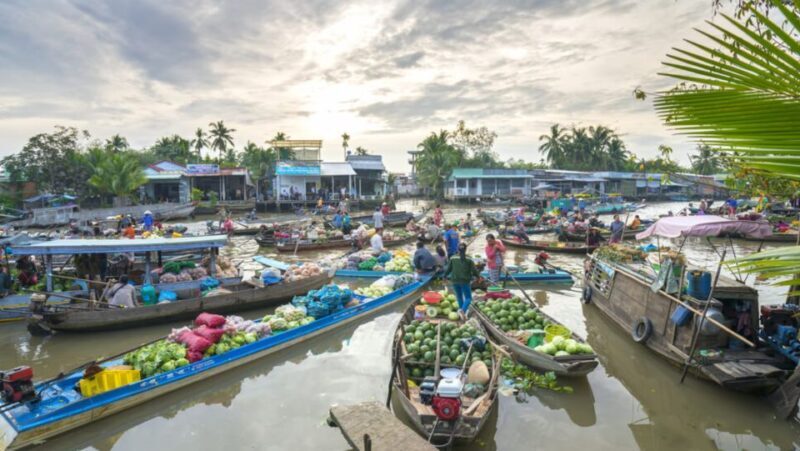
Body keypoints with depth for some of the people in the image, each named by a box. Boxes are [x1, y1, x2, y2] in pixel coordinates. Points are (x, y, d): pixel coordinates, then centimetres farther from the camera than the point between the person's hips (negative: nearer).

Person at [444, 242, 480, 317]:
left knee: (459, 296, 21)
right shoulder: (469, 260, -11)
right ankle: (463, 310, -16)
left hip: (455, 281, 3)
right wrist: (478, 276, 13)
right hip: (465, 281, -3)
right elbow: (474, 270, -7)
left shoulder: (452, 258, -6)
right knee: (468, 298, 6)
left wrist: (445, 276, 18)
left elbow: (448, 269, 0)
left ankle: (461, 309, 30)